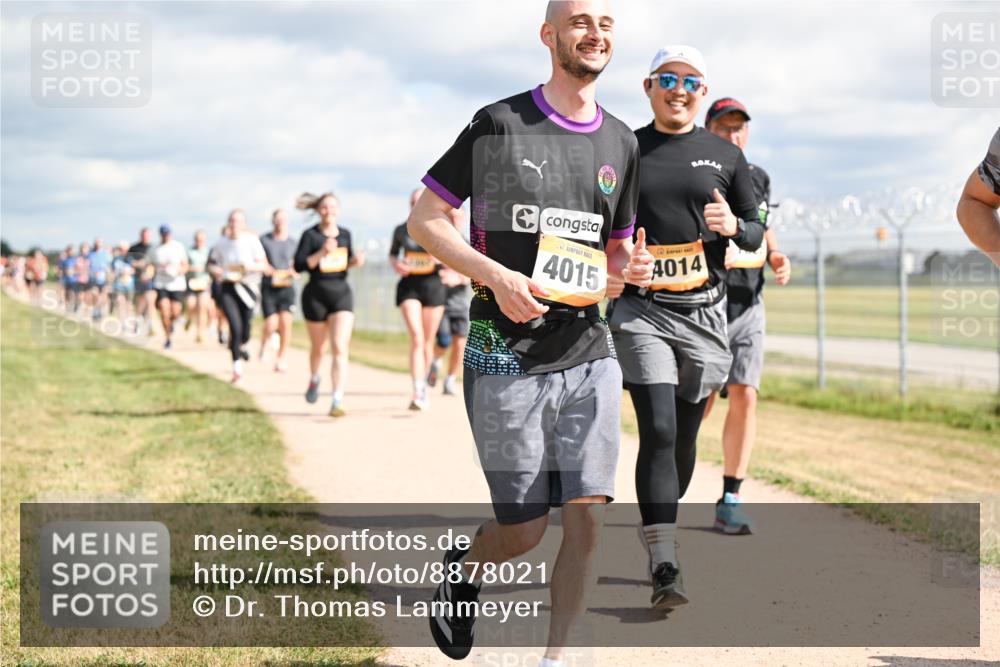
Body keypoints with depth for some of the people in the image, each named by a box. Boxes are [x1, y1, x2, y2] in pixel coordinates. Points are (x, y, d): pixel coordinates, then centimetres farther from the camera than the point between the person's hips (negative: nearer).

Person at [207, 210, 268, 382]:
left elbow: (264, 264, -3)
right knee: (235, 327, -14)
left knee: (246, 327, 6)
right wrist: (215, 270, -5)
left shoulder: (251, 241, -3)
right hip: (228, 288, 0)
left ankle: (243, 345, 44)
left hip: (248, 286, 0)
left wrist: (251, 266, -22)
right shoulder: (221, 243, 3)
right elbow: (211, 263, 17)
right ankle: (237, 366, -5)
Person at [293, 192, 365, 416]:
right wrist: (322, 253, -24)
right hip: (316, 295, -2)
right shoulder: (310, 235, -6)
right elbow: (299, 265, -13)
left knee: (340, 349, -13)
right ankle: (314, 379, 49)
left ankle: (337, 401, -17)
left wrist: (356, 260, -2)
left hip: (341, 294, 2)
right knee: (318, 346, 17)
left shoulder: (345, 234, 6)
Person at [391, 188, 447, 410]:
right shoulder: (401, 231, 4)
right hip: (409, 285, -1)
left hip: (432, 285, 1)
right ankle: (417, 392, -23)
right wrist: (395, 264, -3)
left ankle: (423, 385, 31)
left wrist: (440, 257, -20)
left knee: (428, 342, 9)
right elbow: (392, 253, 19)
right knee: (417, 338, -16)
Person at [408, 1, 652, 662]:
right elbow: (424, 219, -3)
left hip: (589, 356, 4)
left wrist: (632, 265, -4)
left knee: (588, 518, -4)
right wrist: (495, 274, -17)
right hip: (506, 359, -4)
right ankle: (463, 565, 34)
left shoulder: (621, 143, 11)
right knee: (524, 530, 1)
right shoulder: (500, 124, -5)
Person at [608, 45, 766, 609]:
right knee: (658, 432, -14)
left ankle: (658, 535, 31)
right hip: (641, 311, -2)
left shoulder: (726, 156, 8)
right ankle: (664, 567, -17)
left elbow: (757, 232, 12)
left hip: (705, 313, 2)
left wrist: (734, 225, -10)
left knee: (685, 436, 10)